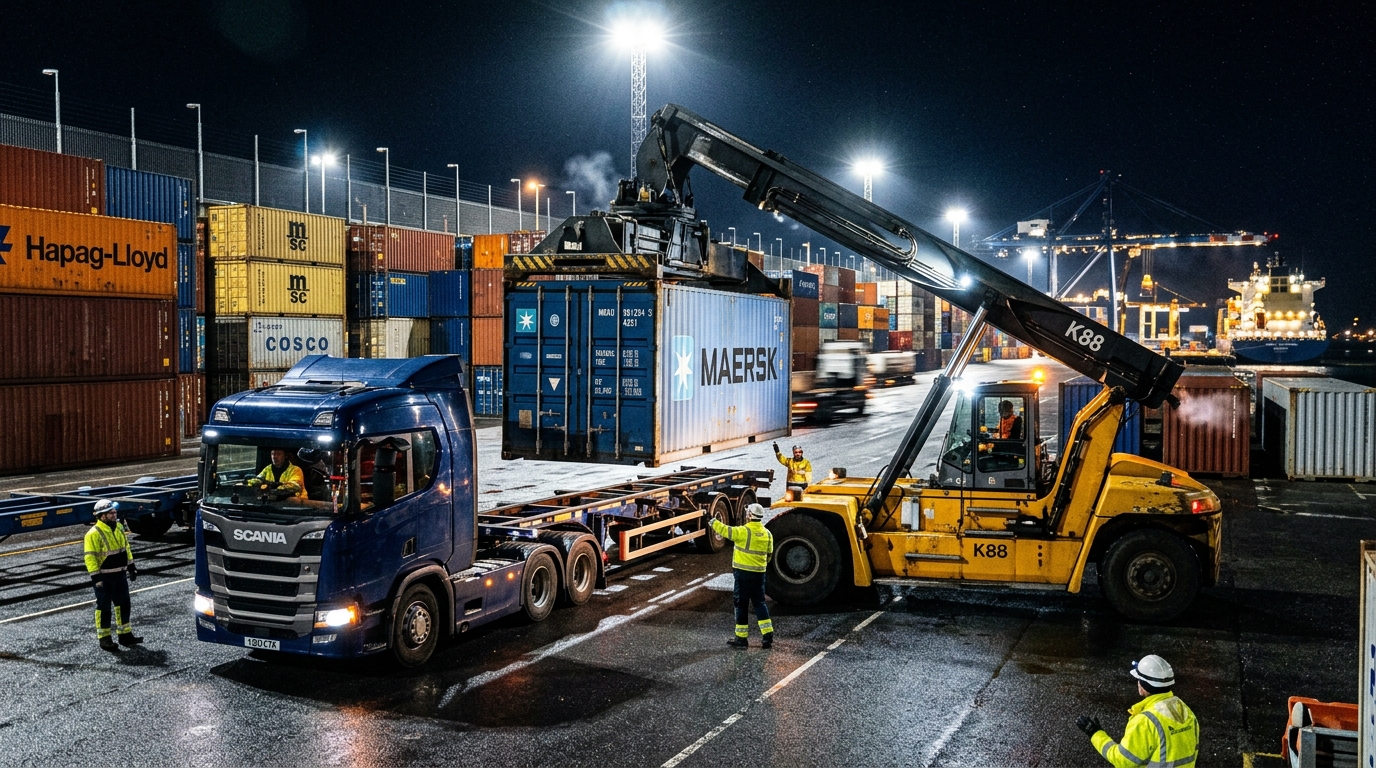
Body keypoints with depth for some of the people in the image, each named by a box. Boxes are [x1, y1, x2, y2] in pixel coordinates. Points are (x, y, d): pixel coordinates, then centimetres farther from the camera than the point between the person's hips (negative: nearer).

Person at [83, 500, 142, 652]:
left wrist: (131, 566, 17)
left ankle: (125, 635, 24)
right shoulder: (94, 534, -17)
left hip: (120, 574, 7)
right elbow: (90, 557, -18)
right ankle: (104, 638, 15)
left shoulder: (119, 527, 6)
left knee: (123, 604, 13)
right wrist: (95, 576, -21)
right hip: (104, 577, -7)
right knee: (104, 607, 4)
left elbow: (126, 547, 17)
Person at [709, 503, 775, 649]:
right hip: (759, 574, 5)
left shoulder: (743, 531, -16)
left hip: (743, 572, -5)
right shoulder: (767, 534, 5)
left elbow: (725, 530, -12)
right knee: (759, 603, 13)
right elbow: (768, 555, 13)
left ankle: (741, 638, 8)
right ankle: (768, 635, 7)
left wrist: (712, 520, 5)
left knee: (741, 604, 3)